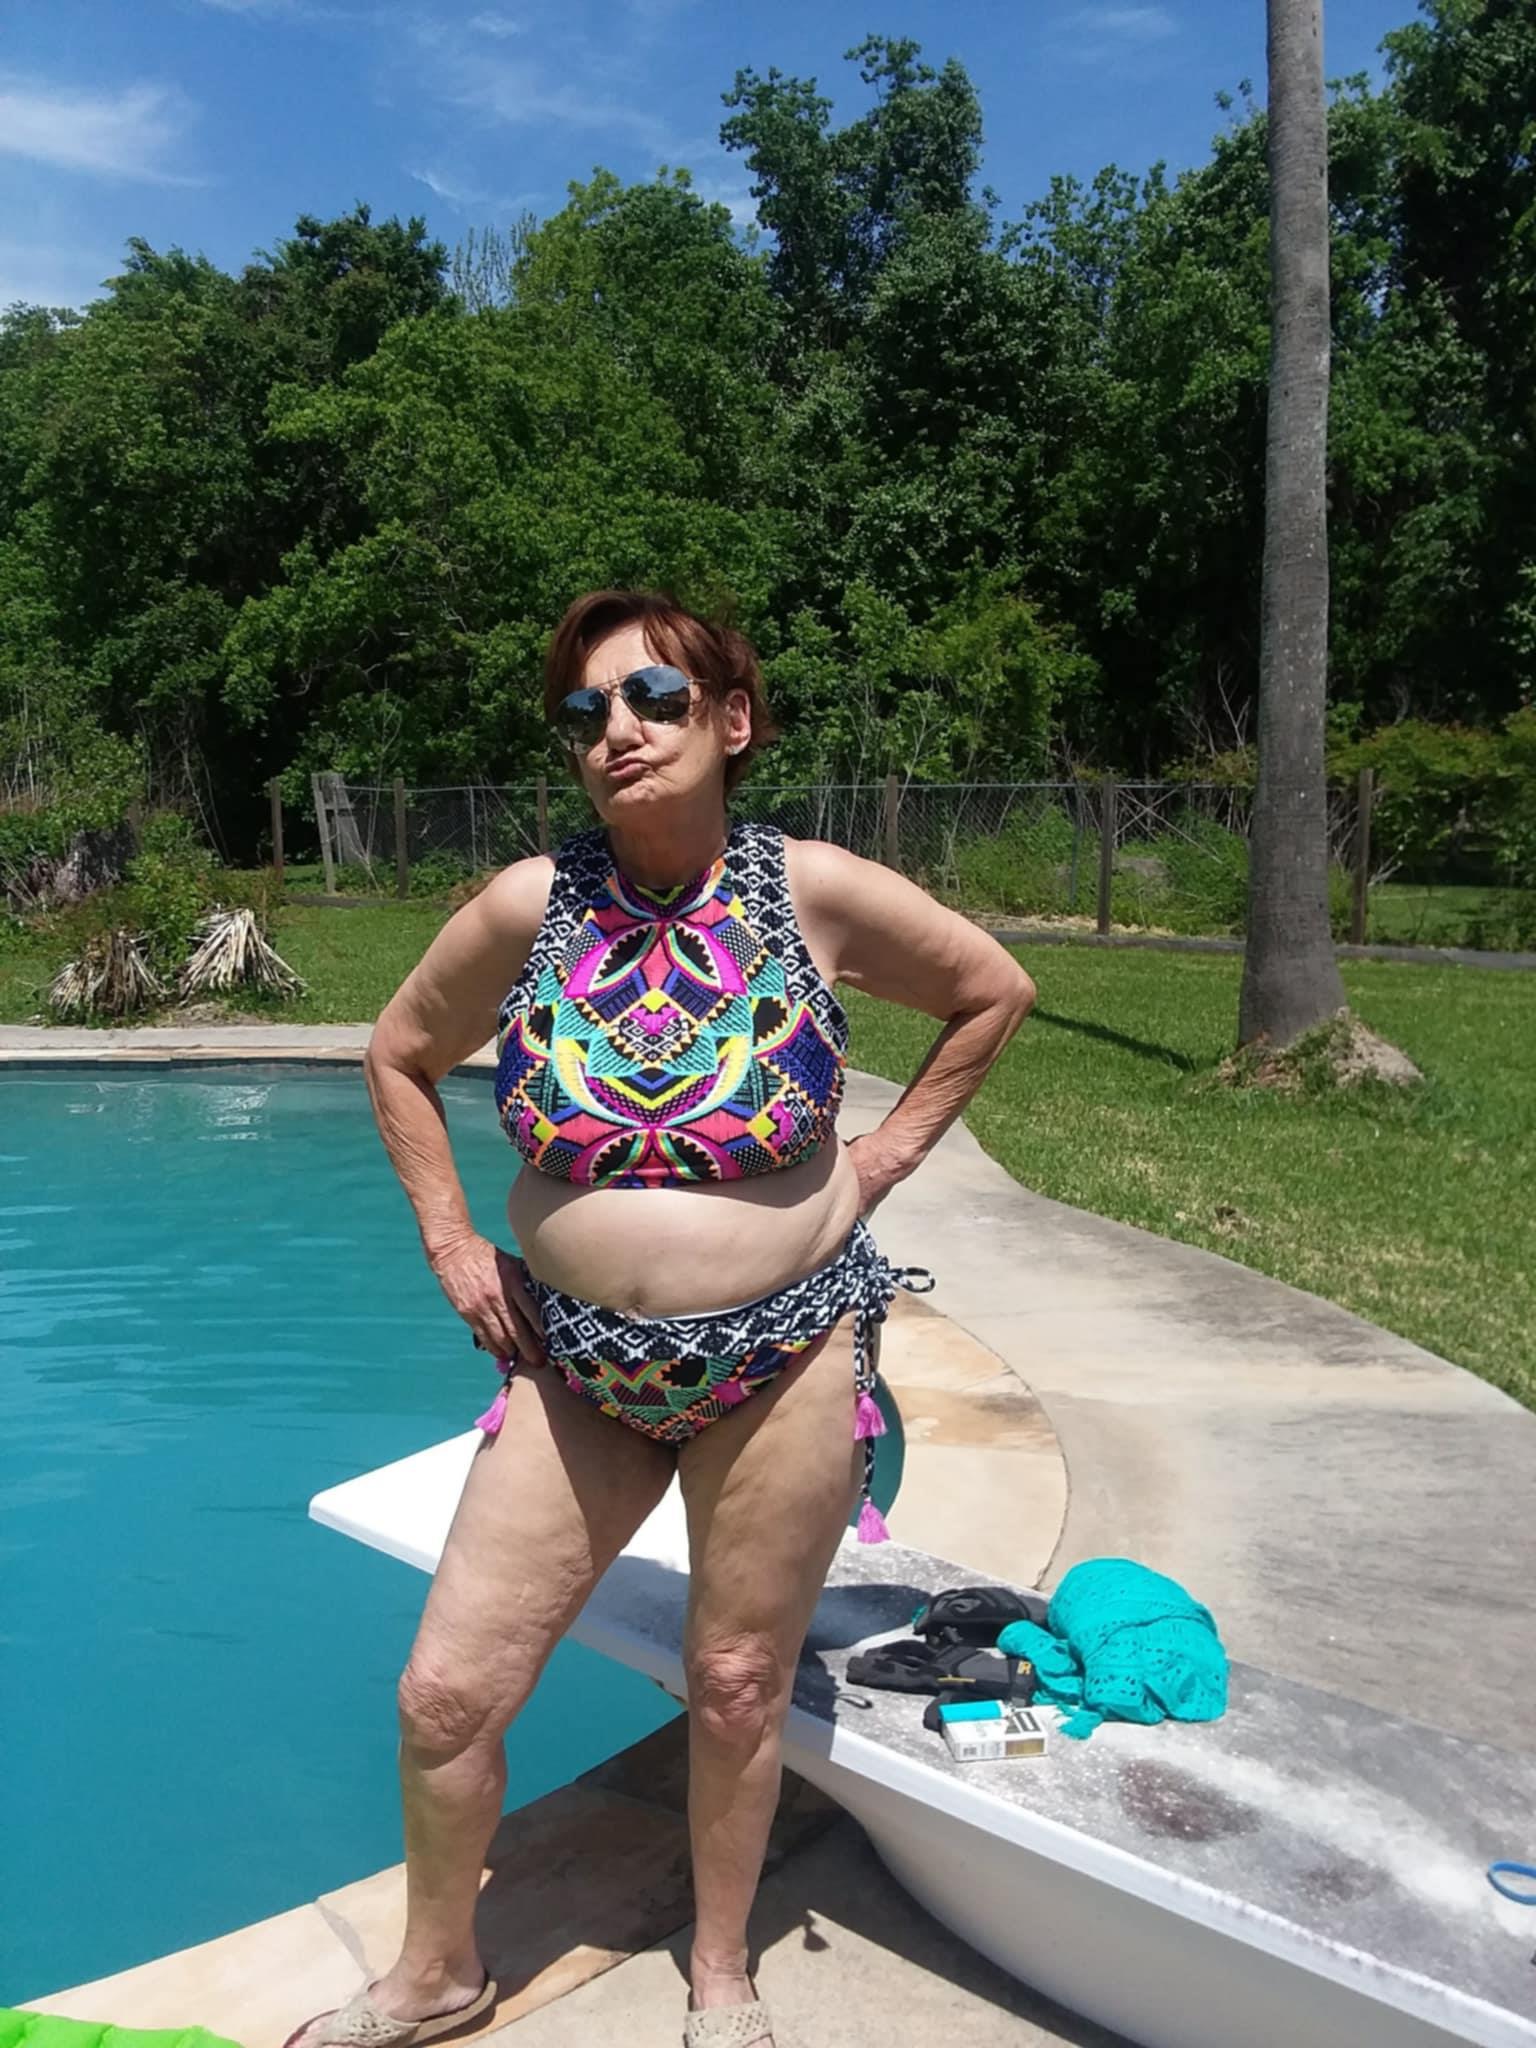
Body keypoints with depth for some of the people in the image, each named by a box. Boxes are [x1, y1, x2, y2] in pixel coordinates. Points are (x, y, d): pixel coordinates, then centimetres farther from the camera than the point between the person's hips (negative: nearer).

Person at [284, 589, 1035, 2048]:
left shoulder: (816, 894, -10)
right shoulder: (529, 907, -7)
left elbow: (995, 993, 6)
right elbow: (399, 1057, 10)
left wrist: (888, 1156, 3)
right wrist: (449, 1242, 4)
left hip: (784, 1358, -1)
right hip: (580, 1363, 2)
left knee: (738, 1686, 14)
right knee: (446, 1694, 6)